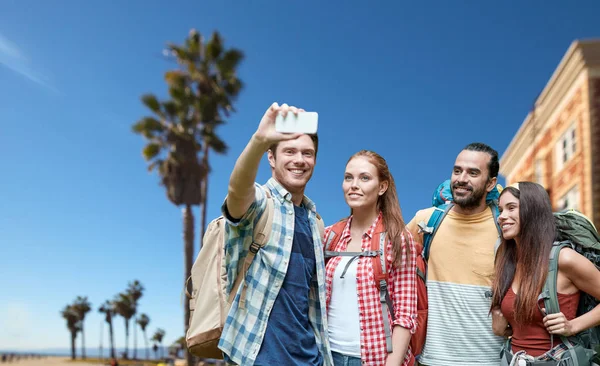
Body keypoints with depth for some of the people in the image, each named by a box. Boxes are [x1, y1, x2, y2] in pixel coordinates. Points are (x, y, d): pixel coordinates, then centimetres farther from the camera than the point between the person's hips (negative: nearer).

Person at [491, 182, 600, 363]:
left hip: (557, 360, -5)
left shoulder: (564, 259, -17)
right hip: (516, 359, 5)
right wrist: (500, 327, -5)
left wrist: (573, 326, -18)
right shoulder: (506, 262, 0)